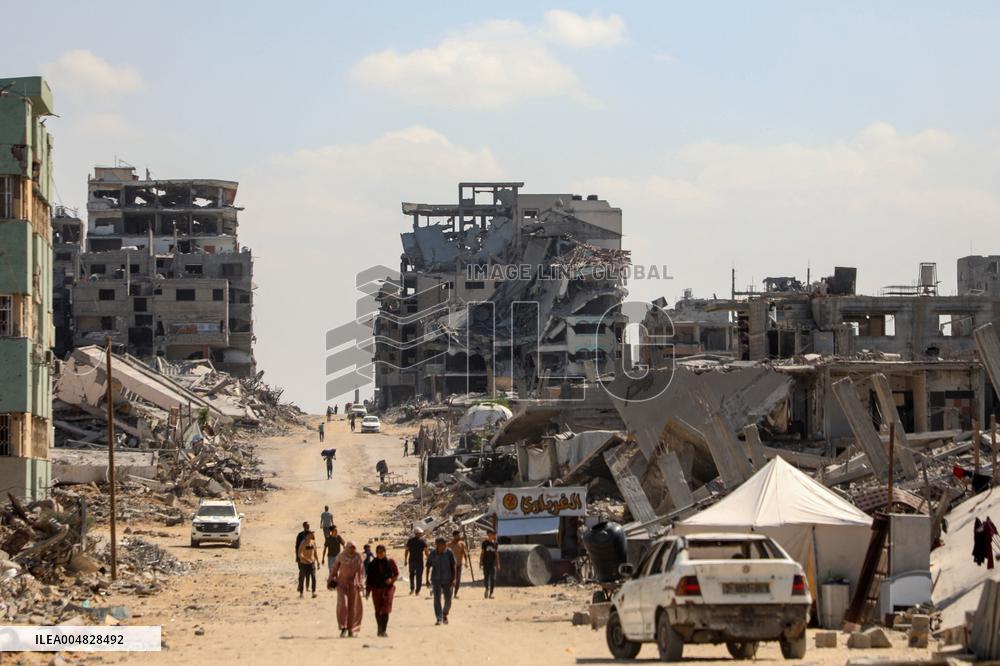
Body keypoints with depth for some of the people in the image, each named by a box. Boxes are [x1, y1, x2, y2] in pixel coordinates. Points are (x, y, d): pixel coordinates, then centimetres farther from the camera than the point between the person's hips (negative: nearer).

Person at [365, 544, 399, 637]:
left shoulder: (390, 562, 0)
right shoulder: (372, 564, 3)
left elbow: (396, 574, 7)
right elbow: (369, 577, 7)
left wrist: (392, 579, -13)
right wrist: (368, 589, 4)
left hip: (388, 588, -2)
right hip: (376, 588, 2)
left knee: (385, 610, -9)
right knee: (378, 610, 8)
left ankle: (383, 630, -8)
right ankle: (380, 629, 25)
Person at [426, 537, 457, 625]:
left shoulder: (449, 553, -4)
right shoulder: (432, 554, -1)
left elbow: (453, 567, -2)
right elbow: (428, 566, 6)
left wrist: (453, 579, -9)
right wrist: (427, 579, 3)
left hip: (447, 579, 0)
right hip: (436, 579, 0)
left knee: (448, 599, 1)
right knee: (437, 598, -9)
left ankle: (445, 614, 29)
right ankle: (439, 618, -7)